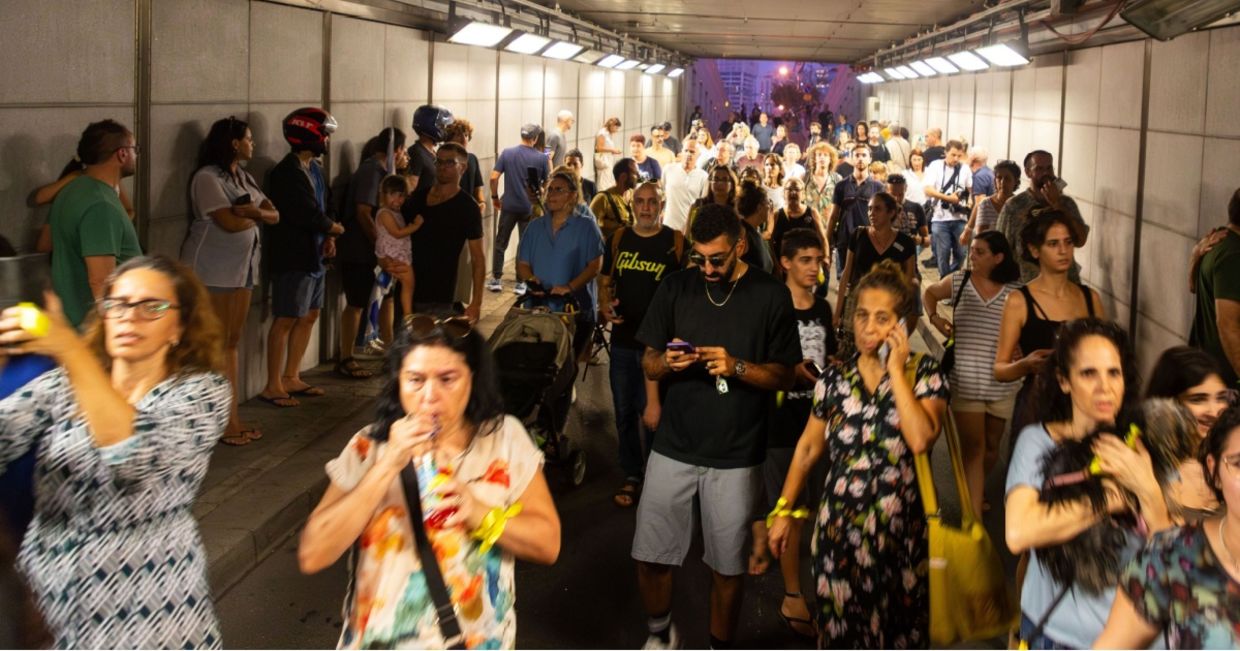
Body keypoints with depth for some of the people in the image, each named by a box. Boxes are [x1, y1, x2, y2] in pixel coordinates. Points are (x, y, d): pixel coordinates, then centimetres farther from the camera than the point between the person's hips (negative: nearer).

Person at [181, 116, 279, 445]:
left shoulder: (244, 177, 13)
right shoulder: (207, 177, -13)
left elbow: (274, 215, 6)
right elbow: (231, 223, -23)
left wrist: (255, 211, -16)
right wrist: (257, 215, -5)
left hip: (243, 268, 8)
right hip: (213, 270, -8)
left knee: (232, 343, 10)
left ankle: (231, 415, 14)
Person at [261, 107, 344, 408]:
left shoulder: (315, 168, 11)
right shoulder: (287, 172, -18)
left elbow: (324, 204, 17)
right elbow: (306, 213, -24)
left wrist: (327, 236, -1)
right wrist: (334, 228, -7)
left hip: (313, 255, 9)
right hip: (292, 256, -9)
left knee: (309, 316, 16)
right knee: (286, 320, -3)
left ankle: (291, 377, 27)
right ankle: (273, 386, 5)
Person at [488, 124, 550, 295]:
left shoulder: (507, 153, -4)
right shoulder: (542, 158, -7)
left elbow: (494, 177, -7)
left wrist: (495, 197, 6)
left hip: (509, 205, 1)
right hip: (530, 208, -1)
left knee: (500, 243, 13)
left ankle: (496, 280, 15)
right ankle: (521, 283, 11)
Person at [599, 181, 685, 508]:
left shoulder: (676, 243, -3)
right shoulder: (618, 239, 7)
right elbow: (605, 281, 16)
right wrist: (604, 305, -4)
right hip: (623, 339, 4)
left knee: (654, 414, -2)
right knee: (624, 412, 12)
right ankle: (631, 476, 25)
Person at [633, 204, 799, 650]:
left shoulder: (770, 296, -3)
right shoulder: (676, 288, 3)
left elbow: (783, 377, -2)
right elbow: (648, 363, 8)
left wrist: (736, 367, -19)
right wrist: (667, 362, -15)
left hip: (736, 456, -2)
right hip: (674, 446, 2)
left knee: (728, 566, 6)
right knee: (651, 556, 5)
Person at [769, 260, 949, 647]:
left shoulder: (924, 373, -4)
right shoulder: (835, 378, 3)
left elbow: (922, 439, -21)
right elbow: (808, 447, 10)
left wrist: (896, 370, -16)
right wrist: (783, 510, 6)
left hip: (901, 527, -1)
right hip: (841, 525, 2)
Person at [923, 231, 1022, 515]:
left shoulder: (1015, 292, -3)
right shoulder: (958, 282, 0)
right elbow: (929, 293, 19)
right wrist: (934, 318, 3)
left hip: (1002, 383, 1)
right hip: (966, 381, -1)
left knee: (992, 446, 15)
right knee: (972, 447, -5)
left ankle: (976, 491, 42)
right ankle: (974, 514, -5)